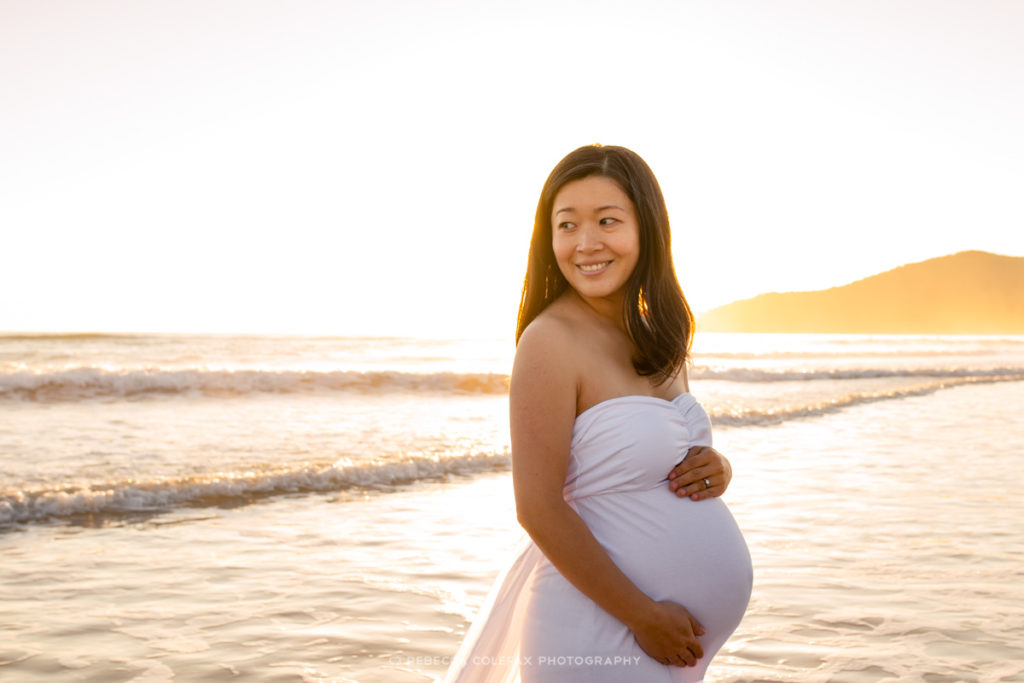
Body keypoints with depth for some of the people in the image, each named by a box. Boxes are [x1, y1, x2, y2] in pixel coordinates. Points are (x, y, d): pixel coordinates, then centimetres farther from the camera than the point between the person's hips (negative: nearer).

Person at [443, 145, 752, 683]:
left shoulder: (660, 336, 5)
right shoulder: (551, 340, -17)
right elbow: (538, 509, -19)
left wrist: (717, 468, -5)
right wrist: (644, 616, -15)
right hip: (600, 628, -7)